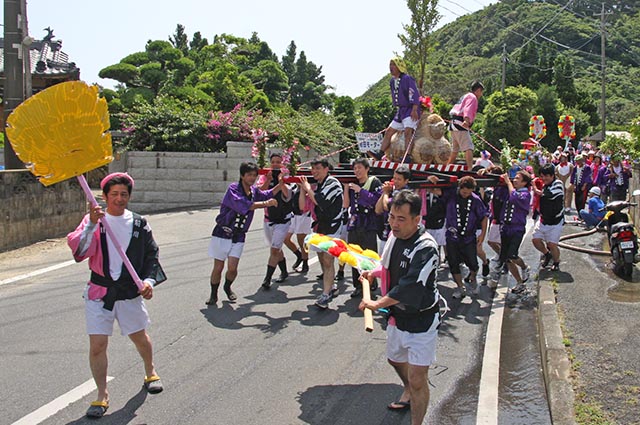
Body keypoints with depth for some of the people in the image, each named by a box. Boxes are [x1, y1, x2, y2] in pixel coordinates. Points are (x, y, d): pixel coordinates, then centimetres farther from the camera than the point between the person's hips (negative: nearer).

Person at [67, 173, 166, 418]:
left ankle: (150, 373, 44)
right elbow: (78, 250, -19)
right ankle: (102, 395, 10)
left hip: (130, 292, 1)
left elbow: (151, 255, 5)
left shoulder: (139, 224, 2)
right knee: (97, 344, -6)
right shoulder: (93, 221, -4)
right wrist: (92, 224, -32)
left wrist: (149, 280, -9)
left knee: (139, 336, 17)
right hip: (99, 291, -1)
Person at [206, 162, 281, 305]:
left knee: (232, 268, -4)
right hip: (222, 233, -4)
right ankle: (213, 294, 23)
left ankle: (227, 287, 27)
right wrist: (265, 204, -33)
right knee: (218, 267, 2)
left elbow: (267, 195, 20)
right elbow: (243, 205, -29)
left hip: (238, 237, 4)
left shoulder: (254, 191, 5)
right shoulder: (233, 189, -15)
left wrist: (280, 184, 4)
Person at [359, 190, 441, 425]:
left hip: (421, 319, -9)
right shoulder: (395, 235, -1)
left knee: (417, 379, -9)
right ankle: (409, 392, 58)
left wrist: (376, 304, -25)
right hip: (397, 314, 9)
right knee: (395, 359, 29)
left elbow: (410, 288, -32)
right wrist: (374, 272, 4)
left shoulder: (426, 247, -27)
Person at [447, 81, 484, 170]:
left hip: (454, 125, 10)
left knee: (454, 150, 18)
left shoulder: (465, 96, 26)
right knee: (469, 148, -19)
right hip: (461, 126, -10)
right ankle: (470, 169, -33)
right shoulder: (473, 97, -2)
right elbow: (468, 109, -21)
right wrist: (467, 120, -37)